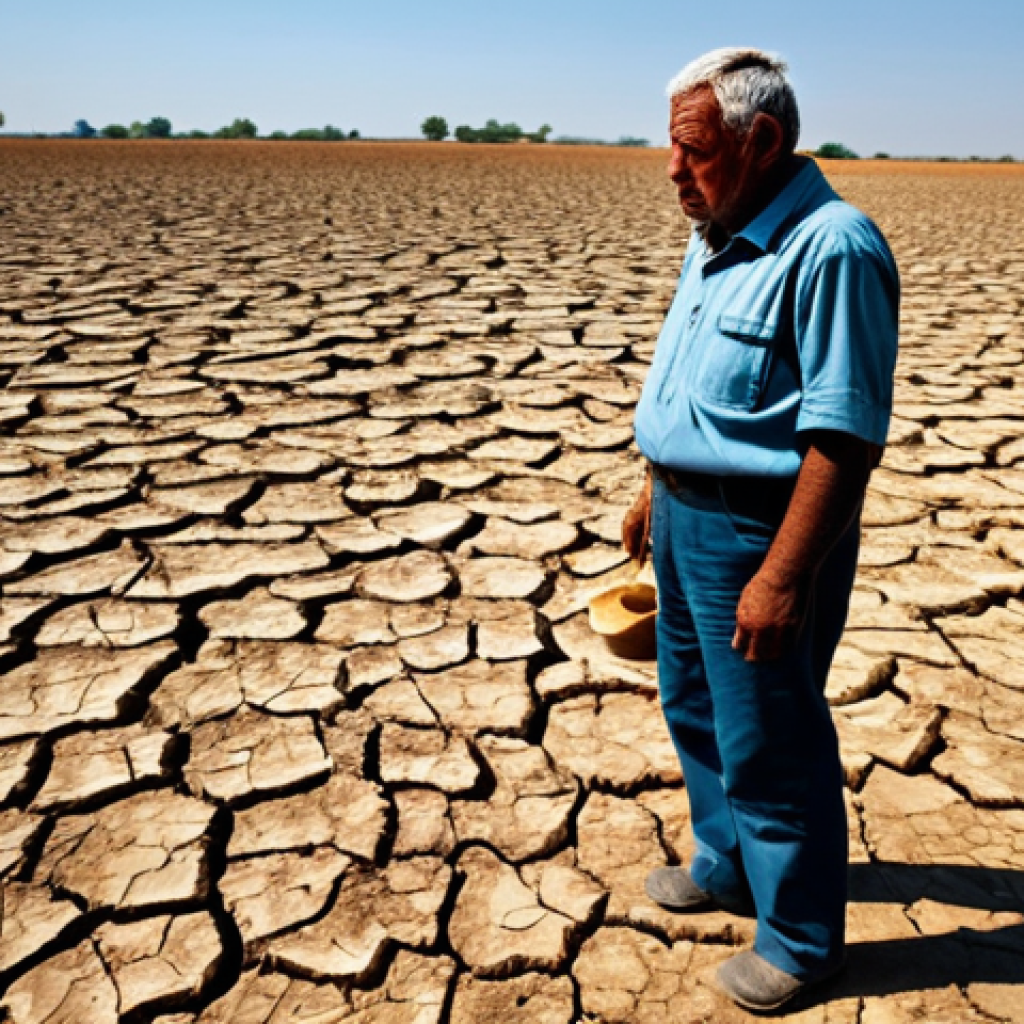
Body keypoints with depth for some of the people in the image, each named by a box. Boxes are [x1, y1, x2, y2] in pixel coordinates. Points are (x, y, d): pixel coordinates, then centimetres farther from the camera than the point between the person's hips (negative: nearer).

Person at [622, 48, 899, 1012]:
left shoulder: (831, 248, -21)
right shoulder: (714, 240, 10)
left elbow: (844, 438, -25)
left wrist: (782, 578, -26)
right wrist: (655, 494, 19)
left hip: (760, 533, -9)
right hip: (689, 517, 10)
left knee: (770, 744, 6)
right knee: (693, 705, 23)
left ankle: (800, 937, 30)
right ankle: (726, 866, 47)